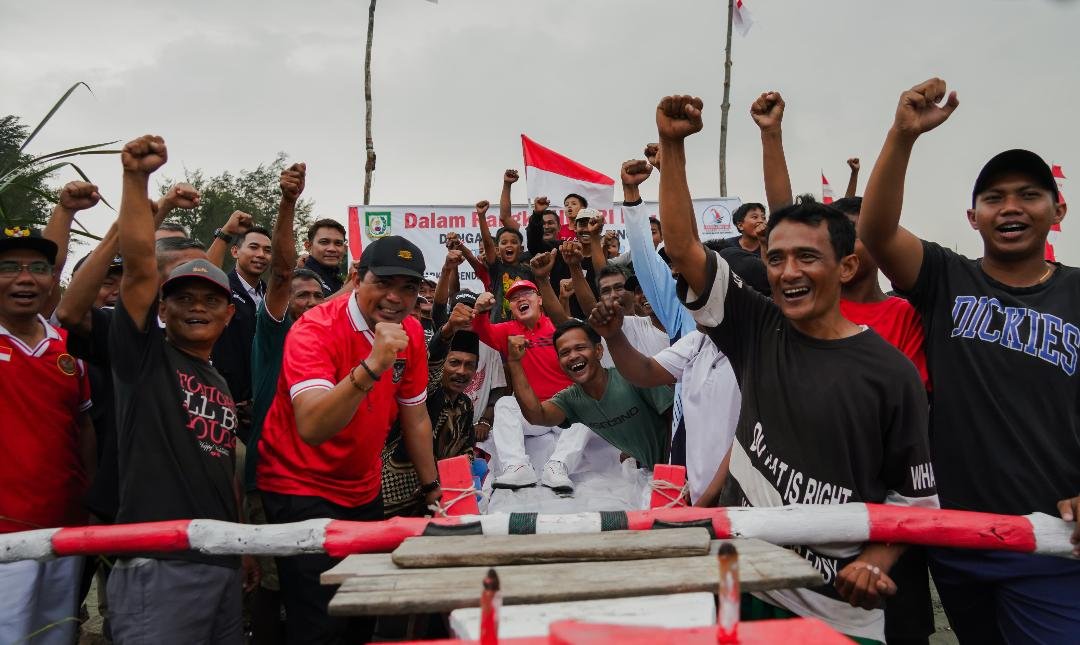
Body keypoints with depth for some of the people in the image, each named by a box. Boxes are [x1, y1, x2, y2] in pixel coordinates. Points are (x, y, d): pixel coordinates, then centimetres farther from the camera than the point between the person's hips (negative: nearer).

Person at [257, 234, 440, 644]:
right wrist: (372, 365, -44)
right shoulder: (315, 330, -21)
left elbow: (415, 417, 8)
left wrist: (431, 486, 11)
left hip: (364, 491, 6)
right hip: (300, 489, -6)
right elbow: (311, 429, -36)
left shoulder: (411, 333, -3)